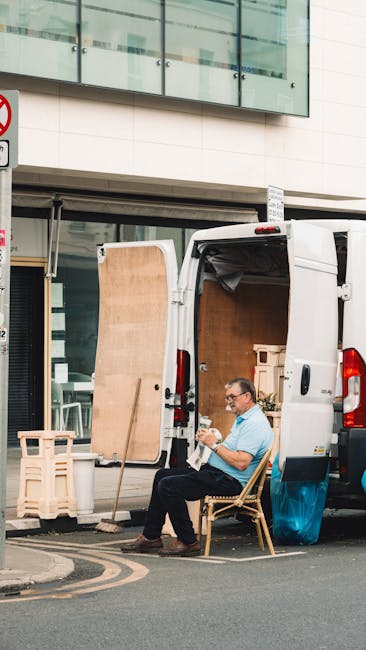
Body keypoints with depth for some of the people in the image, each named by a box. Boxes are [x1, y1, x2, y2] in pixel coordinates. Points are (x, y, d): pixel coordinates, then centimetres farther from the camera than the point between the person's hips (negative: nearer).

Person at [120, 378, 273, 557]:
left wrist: (214, 444, -17)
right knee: (162, 475, 12)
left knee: (168, 485, -21)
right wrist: (207, 440, 5)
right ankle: (150, 537, 12)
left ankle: (188, 542, -12)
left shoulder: (255, 424, -17)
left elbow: (241, 463, -26)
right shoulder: (242, 419, 18)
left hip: (229, 480, -11)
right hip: (214, 470, 11)